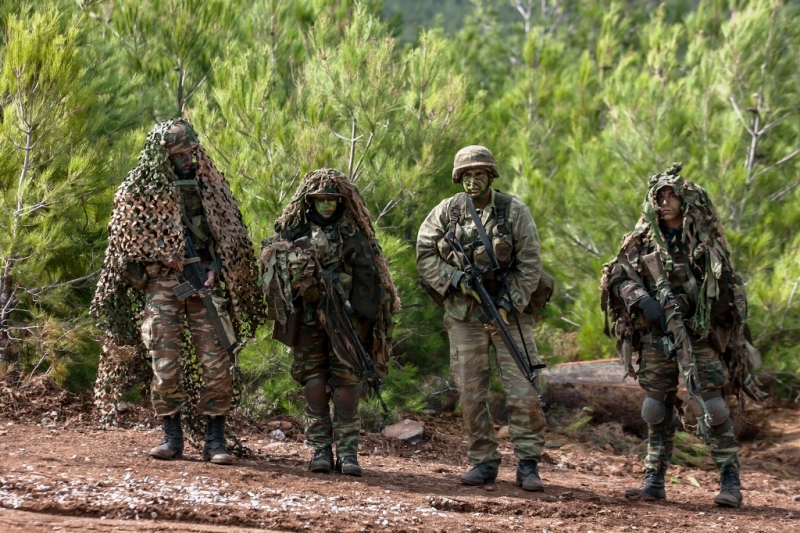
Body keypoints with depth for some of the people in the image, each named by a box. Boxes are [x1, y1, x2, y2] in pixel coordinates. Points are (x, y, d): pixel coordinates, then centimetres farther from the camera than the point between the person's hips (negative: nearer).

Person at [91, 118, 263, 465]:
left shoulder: (210, 185, 8)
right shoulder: (139, 191, 1)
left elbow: (231, 235, 11)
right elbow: (125, 243, 6)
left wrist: (215, 268, -4)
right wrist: (168, 259, -4)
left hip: (205, 283, 1)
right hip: (162, 284, -1)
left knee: (217, 364, -5)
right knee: (165, 364, -4)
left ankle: (215, 441, 0)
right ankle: (172, 438, 7)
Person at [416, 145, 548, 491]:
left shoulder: (514, 212, -2)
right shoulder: (445, 212, 3)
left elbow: (529, 265, -4)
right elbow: (425, 255, 4)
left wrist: (508, 306, -14)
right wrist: (456, 280, -11)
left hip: (509, 311, -2)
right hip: (463, 315, 2)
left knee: (523, 392, -7)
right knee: (471, 394, 4)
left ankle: (528, 465, -2)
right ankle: (483, 462, 13)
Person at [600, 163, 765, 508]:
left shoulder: (706, 242, 2)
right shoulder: (644, 240, 7)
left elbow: (729, 290, 4)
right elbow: (618, 275, 0)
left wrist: (735, 339, -2)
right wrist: (642, 300, -17)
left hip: (697, 337, -3)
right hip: (655, 337, 3)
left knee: (711, 407, -9)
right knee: (657, 410, 7)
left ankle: (730, 482, -7)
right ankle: (654, 480, 13)